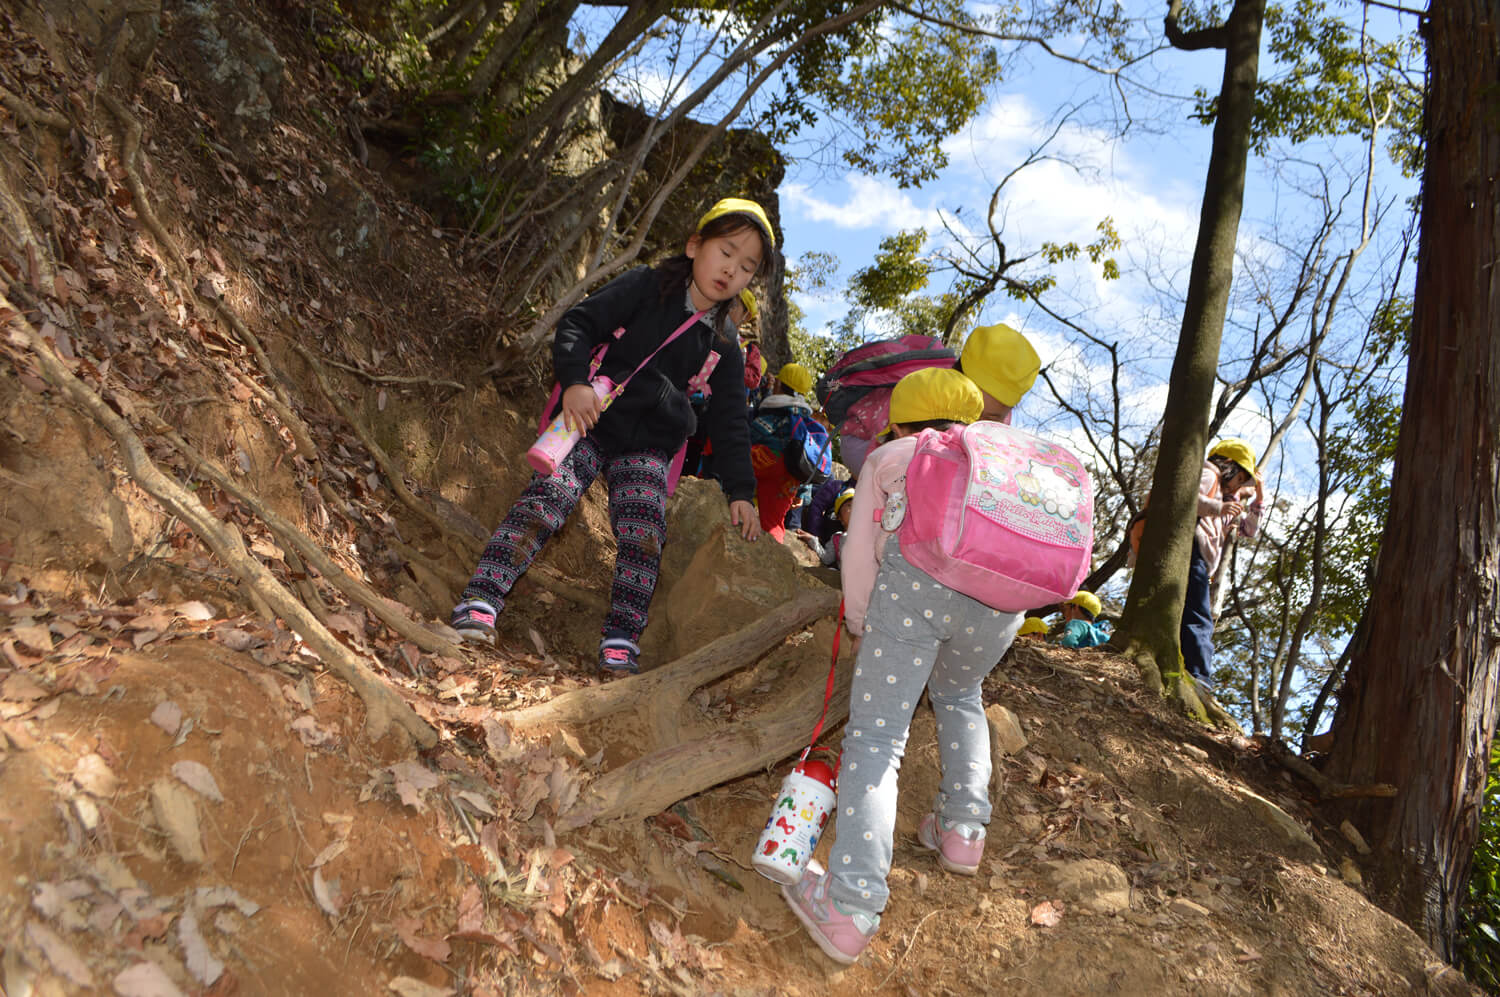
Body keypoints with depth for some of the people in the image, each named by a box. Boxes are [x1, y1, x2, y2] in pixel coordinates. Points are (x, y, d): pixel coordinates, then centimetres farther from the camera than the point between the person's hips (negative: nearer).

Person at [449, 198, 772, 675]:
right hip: (590, 420, -3)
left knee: (644, 532, -15)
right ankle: (480, 601, -20)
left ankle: (620, 643, -10)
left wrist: (739, 491, 7)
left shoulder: (724, 345, 9)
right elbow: (578, 323, -6)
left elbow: (729, 421, 13)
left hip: (646, 446, 3)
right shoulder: (645, 287, -1)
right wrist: (574, 381, -23)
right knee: (546, 499, -20)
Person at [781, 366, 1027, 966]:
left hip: (919, 572, -3)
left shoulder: (887, 456, 29)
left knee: (875, 736, 0)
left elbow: (859, 554, 20)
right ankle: (962, 831, 27)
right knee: (960, 696, 33)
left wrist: (860, 628, 34)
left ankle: (849, 909, -9)